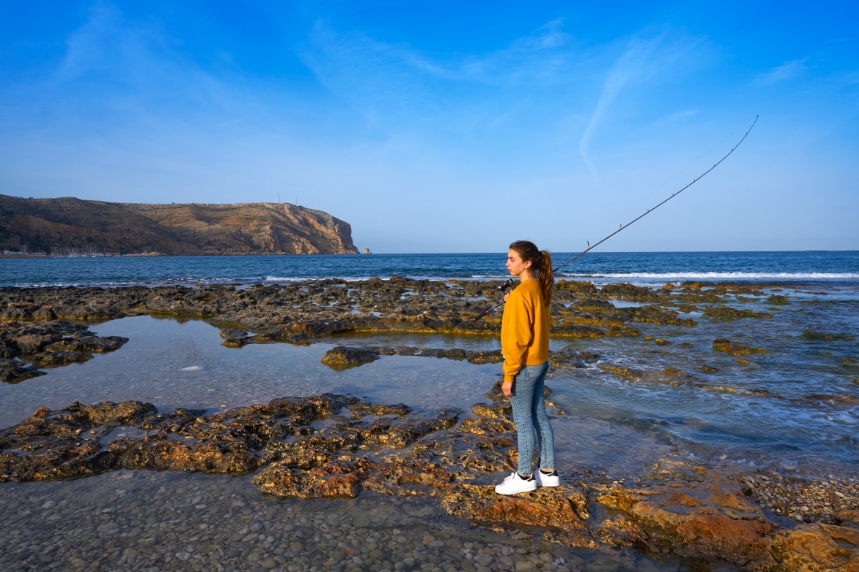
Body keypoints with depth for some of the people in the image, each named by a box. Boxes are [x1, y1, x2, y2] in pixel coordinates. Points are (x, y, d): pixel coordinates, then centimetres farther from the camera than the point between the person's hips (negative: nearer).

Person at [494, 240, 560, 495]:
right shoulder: (539, 289, 6)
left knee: (523, 422, 4)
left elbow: (518, 339, -22)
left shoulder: (520, 294, -21)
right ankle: (548, 472, 28)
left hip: (524, 366, -9)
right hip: (539, 362, 9)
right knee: (539, 418, 17)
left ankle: (524, 477, 18)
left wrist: (509, 375, -16)